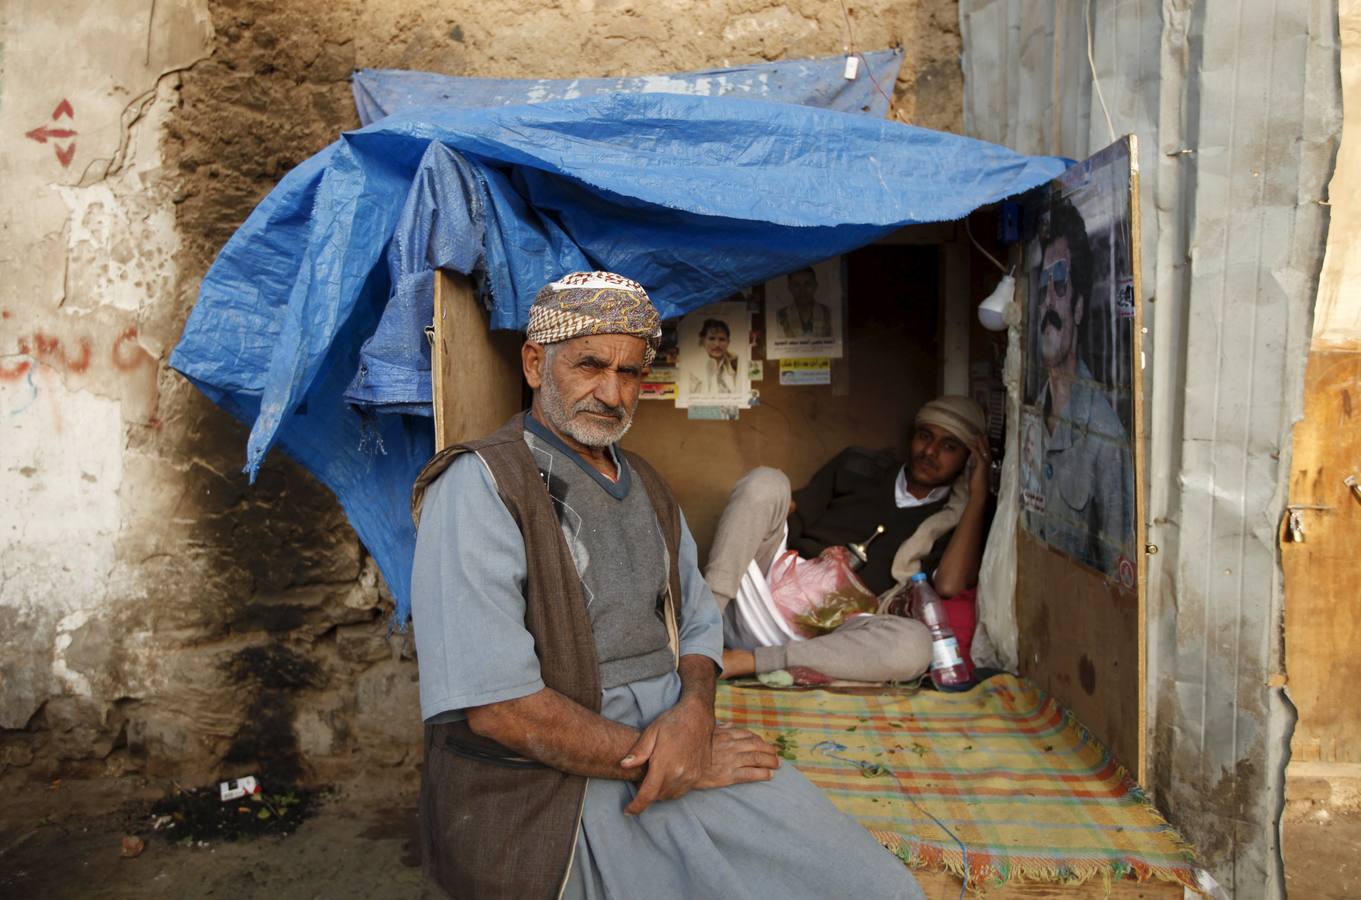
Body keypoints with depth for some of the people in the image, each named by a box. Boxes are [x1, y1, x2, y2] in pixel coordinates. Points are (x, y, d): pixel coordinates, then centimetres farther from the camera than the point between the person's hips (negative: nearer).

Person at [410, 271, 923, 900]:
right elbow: (495, 704, -19)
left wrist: (694, 711, -8)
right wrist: (671, 762, -14)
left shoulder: (646, 488, 15)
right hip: (546, 786, -7)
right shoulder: (480, 485, -11)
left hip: (679, 747, 7)